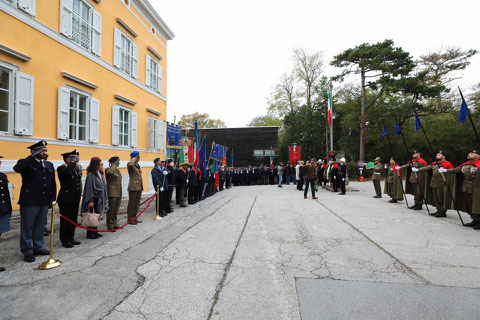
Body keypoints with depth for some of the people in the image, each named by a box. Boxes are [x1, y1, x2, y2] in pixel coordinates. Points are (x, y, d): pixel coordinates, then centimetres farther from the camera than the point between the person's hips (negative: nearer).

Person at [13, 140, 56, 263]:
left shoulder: (49, 165, 12)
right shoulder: (27, 163, -5)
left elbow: (53, 183, 14)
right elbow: (17, 168, -31)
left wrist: (53, 199, 8)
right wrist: (33, 156, -25)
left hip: (44, 202, 6)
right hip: (29, 202, -5)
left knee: (40, 226, 17)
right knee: (27, 227, 7)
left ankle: (38, 247, 31)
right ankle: (27, 251, 19)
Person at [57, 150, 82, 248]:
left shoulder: (75, 168, 14)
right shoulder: (61, 168, -9)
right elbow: (66, 172, -34)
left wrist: (79, 170, 7)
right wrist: (73, 162, -24)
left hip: (75, 199, 8)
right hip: (66, 199, -8)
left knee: (73, 219, 14)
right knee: (65, 220, 2)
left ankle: (71, 238, 26)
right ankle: (65, 240, 13)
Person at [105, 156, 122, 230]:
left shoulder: (118, 170, 16)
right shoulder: (108, 169, -7)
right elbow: (110, 172, -36)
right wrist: (115, 165, -22)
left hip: (119, 193, 8)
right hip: (112, 193, -8)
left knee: (116, 210, 14)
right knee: (111, 210, 0)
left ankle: (114, 224, 25)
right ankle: (110, 226, 10)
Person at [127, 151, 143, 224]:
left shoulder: (137, 165, 16)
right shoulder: (130, 165, -8)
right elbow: (130, 164, -36)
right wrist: (135, 157, -19)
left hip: (139, 187, 8)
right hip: (133, 187, -8)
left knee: (137, 203, 13)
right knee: (132, 203, 0)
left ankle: (134, 218, 23)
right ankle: (130, 219, 9)